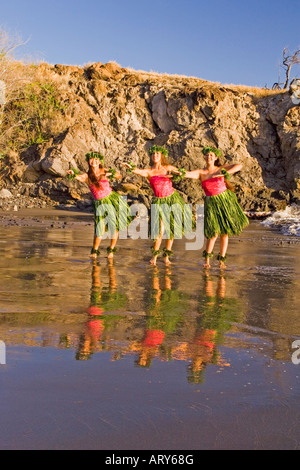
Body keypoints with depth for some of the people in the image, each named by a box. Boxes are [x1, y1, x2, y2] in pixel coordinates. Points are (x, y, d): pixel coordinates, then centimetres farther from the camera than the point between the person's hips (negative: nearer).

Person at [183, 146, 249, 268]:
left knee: (225, 232, 4)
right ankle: (207, 258, 12)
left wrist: (223, 174, -19)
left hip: (226, 201, 1)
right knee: (214, 232, -10)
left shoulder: (221, 169, 1)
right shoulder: (200, 173, -1)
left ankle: (222, 260, 16)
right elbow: (188, 174, -17)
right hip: (211, 203, -1)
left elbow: (239, 166, -7)